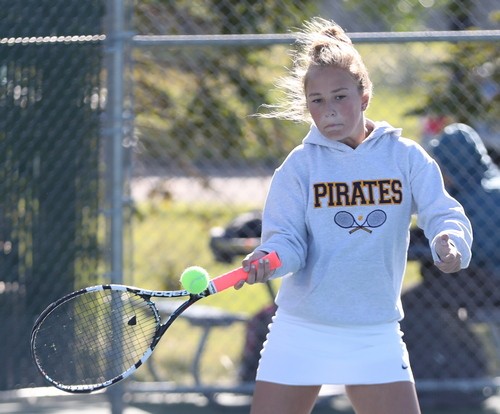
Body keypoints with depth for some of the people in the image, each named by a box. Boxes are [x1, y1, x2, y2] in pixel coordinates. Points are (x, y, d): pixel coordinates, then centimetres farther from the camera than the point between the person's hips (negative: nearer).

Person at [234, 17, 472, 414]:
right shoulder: (300, 166, -2)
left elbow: (444, 213, -6)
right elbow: (287, 239, -7)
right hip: (300, 333, 0)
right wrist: (268, 258, -30)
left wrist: (450, 241, -30)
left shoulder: (405, 157, 0)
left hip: (377, 336, 0)